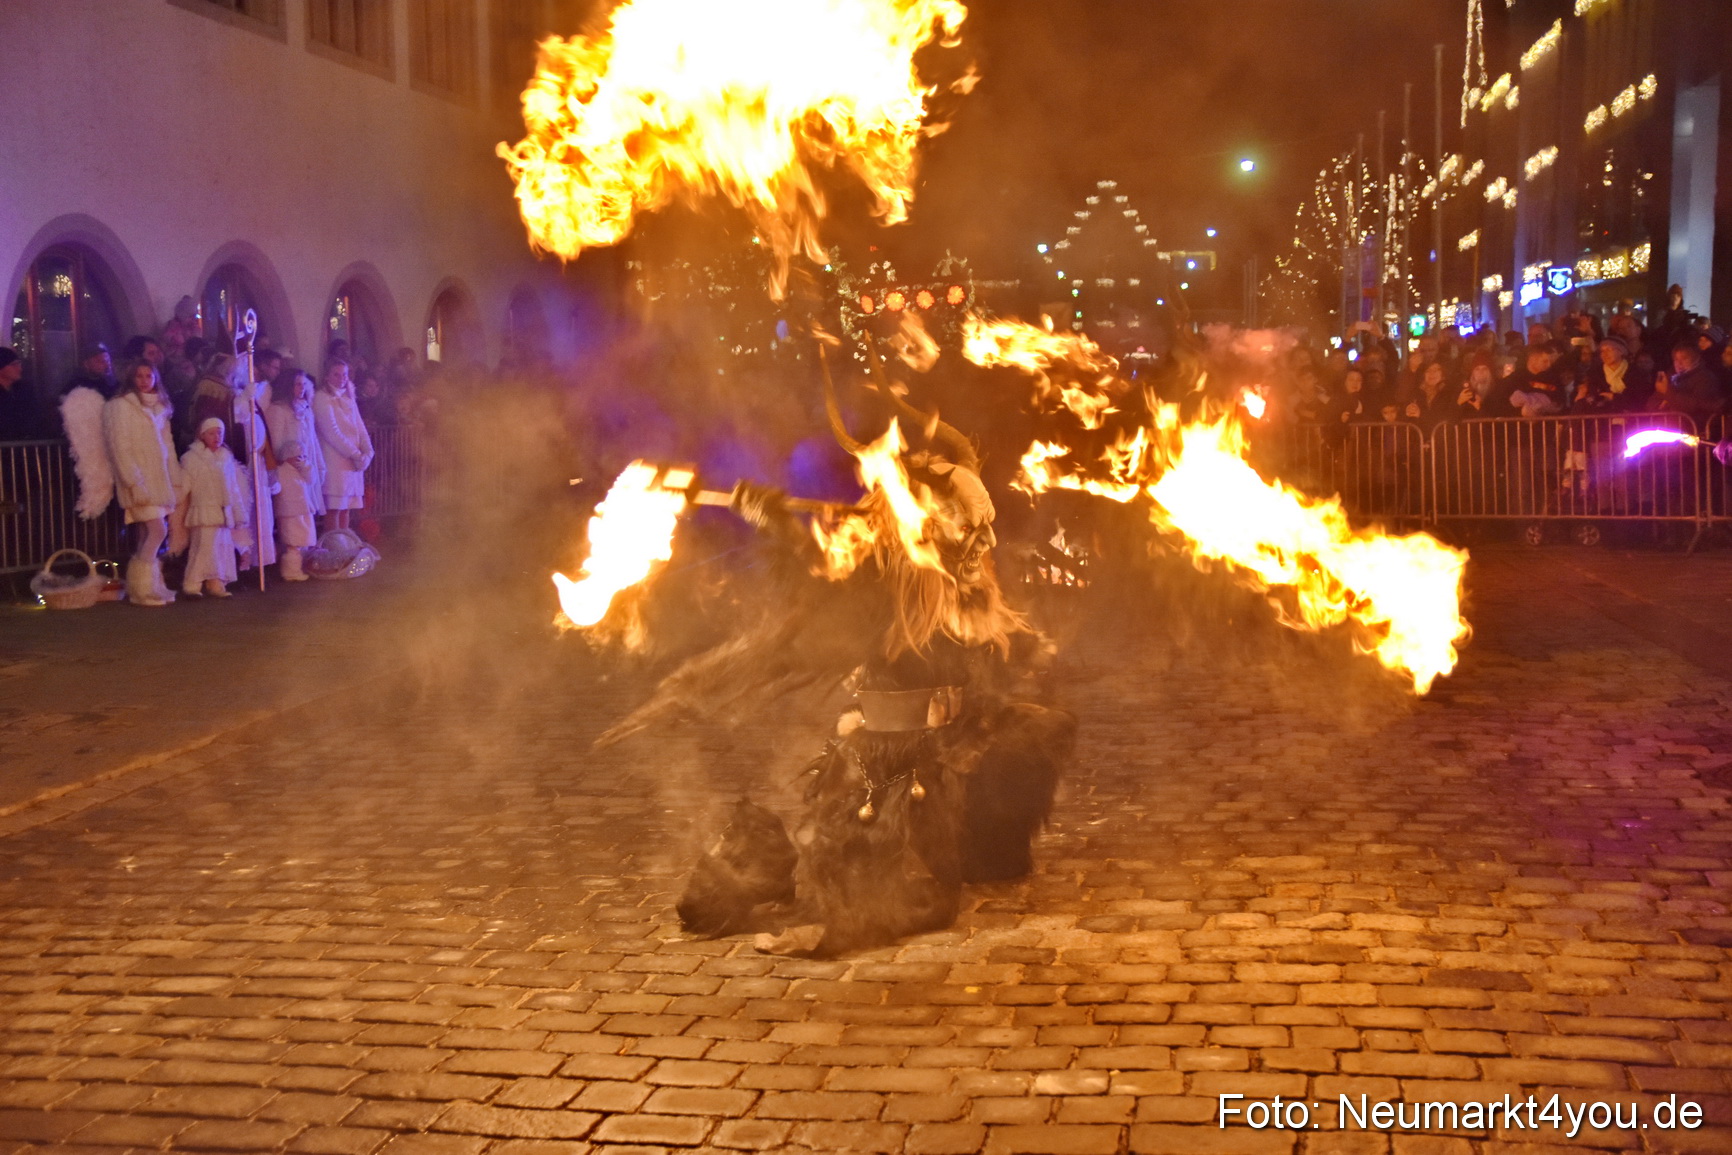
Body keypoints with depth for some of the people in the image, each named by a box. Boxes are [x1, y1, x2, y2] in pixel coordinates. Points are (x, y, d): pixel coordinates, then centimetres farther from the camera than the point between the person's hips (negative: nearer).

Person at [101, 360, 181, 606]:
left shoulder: (159, 408, 16)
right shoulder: (121, 406, -5)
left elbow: (167, 446, 18)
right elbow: (120, 448, -10)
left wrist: (175, 480, 11)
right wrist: (134, 483, -16)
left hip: (159, 480, 6)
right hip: (139, 481, -6)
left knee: (148, 535, 5)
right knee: (158, 531, -14)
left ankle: (150, 587, 6)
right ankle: (142, 588, -9)